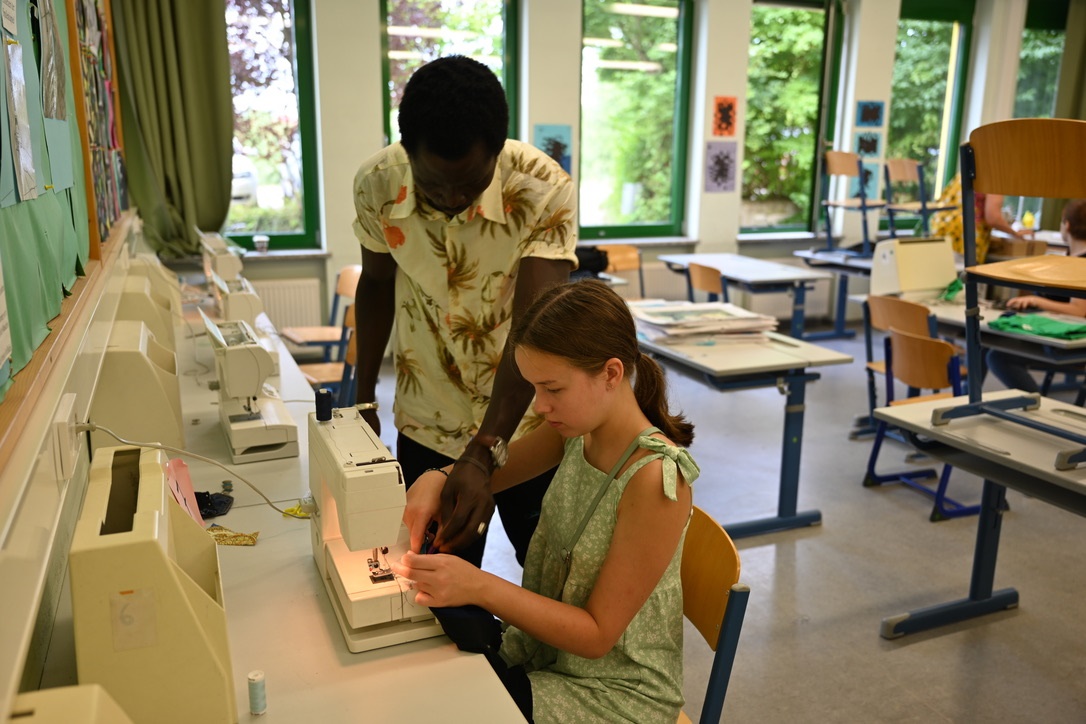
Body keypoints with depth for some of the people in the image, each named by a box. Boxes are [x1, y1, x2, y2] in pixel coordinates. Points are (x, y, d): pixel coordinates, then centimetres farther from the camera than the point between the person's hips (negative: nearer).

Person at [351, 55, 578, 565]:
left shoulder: (544, 190, -24)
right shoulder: (377, 184, -14)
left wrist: (483, 454, -38)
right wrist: (364, 398, 7)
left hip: (523, 426, -2)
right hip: (427, 428, 2)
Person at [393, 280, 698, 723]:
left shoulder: (654, 477, -29)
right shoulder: (577, 431, -9)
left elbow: (597, 634, -22)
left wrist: (478, 587, -30)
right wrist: (437, 479, -15)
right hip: (544, 649, 6)